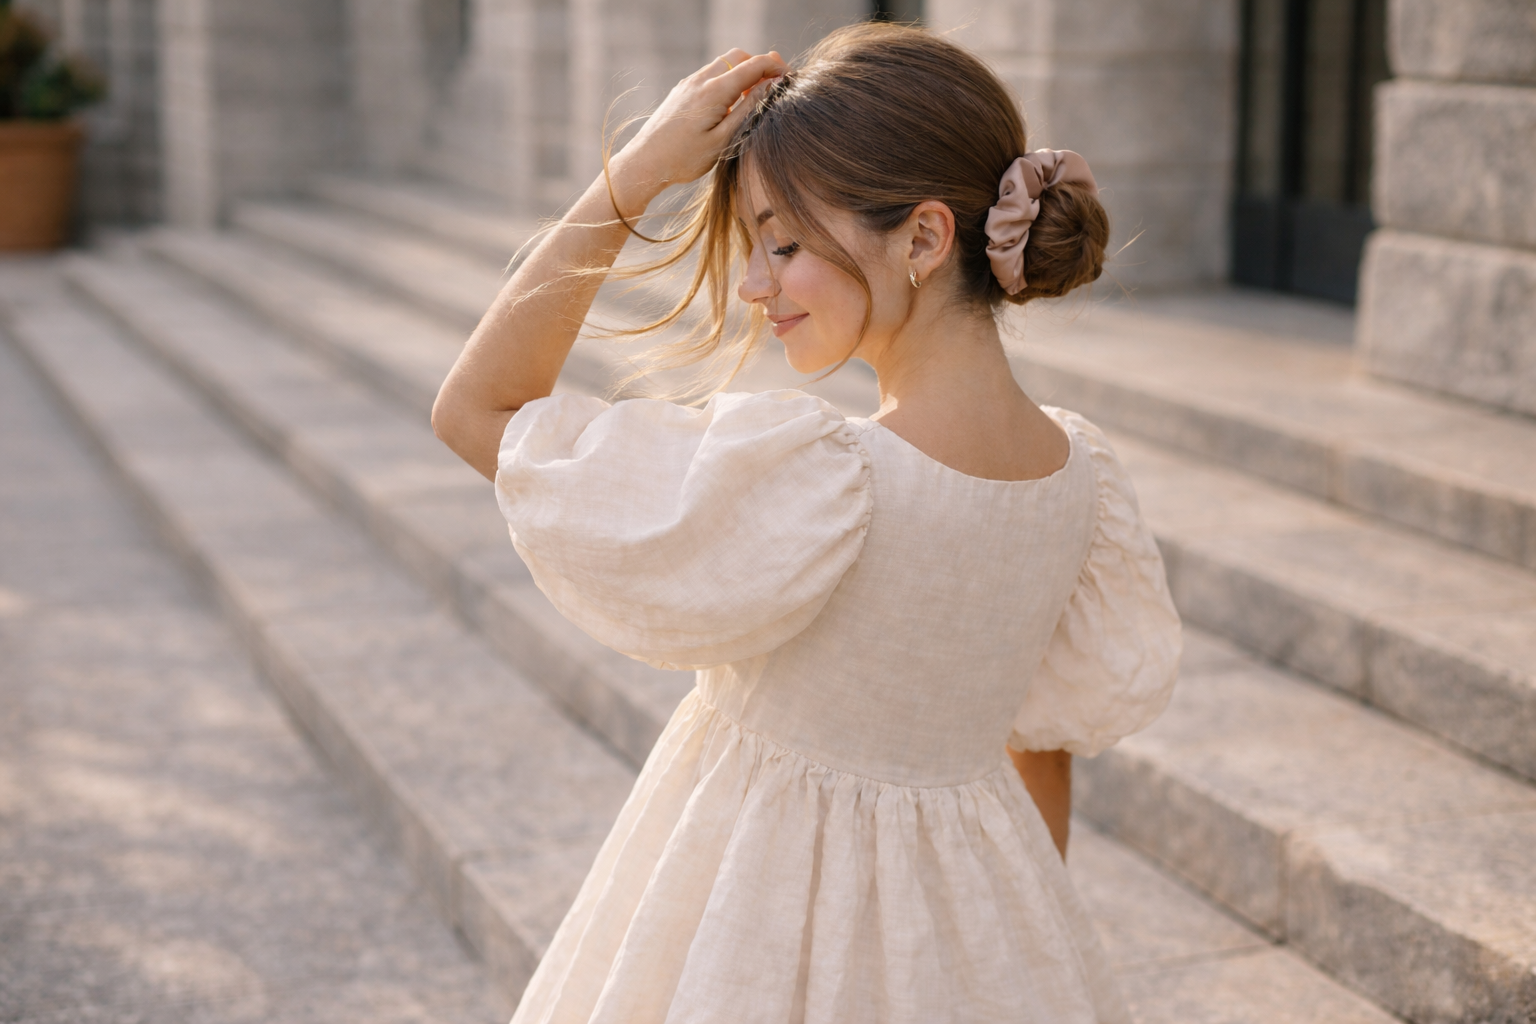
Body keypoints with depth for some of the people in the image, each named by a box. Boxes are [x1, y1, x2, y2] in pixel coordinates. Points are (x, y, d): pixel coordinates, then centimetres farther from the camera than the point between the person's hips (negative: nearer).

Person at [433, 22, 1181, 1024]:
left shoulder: (811, 482, -30)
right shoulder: (1075, 472, -9)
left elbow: (476, 407, -22)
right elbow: (1046, 738, 5)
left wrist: (632, 177, -21)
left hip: (775, 932, -6)